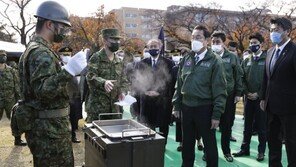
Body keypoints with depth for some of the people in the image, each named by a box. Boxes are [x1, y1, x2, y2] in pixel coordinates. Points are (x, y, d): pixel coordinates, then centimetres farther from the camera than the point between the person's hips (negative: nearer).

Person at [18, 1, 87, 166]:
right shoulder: (41, 53, -18)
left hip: (46, 125, 11)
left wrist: (68, 70, 18)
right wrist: (69, 71, -33)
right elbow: (43, 90, -27)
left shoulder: (35, 48, 16)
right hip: (49, 127, -11)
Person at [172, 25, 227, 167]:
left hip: (204, 108, -4)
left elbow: (219, 89, -10)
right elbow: (179, 84, 12)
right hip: (186, 107, 5)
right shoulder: (186, 59, 7)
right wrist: (176, 105, 9)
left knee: (209, 144, 9)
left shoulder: (214, 61, -7)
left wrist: (217, 114, -13)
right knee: (187, 143, 16)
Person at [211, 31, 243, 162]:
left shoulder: (232, 57, 3)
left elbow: (238, 76, 6)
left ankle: (226, 150, 27)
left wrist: (238, 93, 1)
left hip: (228, 96, 1)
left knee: (227, 125, 11)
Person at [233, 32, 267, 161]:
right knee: (247, 125, 12)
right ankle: (245, 149, 22)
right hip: (248, 98, 4)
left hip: (261, 98, -4)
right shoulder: (246, 61, 10)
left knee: (261, 126, 5)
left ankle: (261, 151, 16)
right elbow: (242, 79, 10)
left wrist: (259, 94, -13)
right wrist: (246, 92, -4)